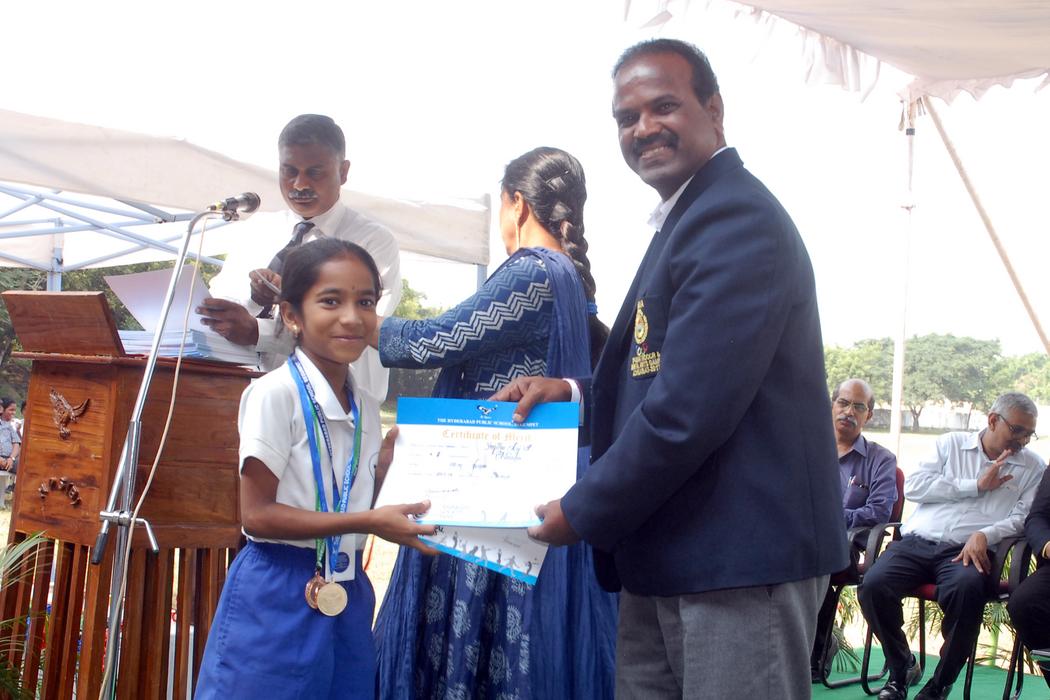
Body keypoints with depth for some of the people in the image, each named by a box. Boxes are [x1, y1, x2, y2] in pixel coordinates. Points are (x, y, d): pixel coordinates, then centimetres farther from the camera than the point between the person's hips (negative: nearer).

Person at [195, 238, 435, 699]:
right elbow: (257, 514, -16)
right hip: (277, 596, -7)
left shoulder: (367, 409, 8)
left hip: (347, 595, 7)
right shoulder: (275, 393, -14)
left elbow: (357, 507, 10)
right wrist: (366, 521, -20)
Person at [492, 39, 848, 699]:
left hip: (741, 556, -10)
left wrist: (582, 513, -12)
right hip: (664, 555, 10)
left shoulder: (737, 219, -16)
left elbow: (689, 410, -23)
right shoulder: (685, 219, 18)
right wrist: (576, 392, 6)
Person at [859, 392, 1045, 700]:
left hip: (968, 551, -1)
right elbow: (913, 487, 4)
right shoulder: (951, 444, 17)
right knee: (873, 584, -26)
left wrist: (985, 535, -15)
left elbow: (1023, 518, 4)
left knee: (967, 588, -37)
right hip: (916, 541, 1)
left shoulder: (1033, 467, 17)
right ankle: (901, 667, 1)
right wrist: (976, 486, 0)